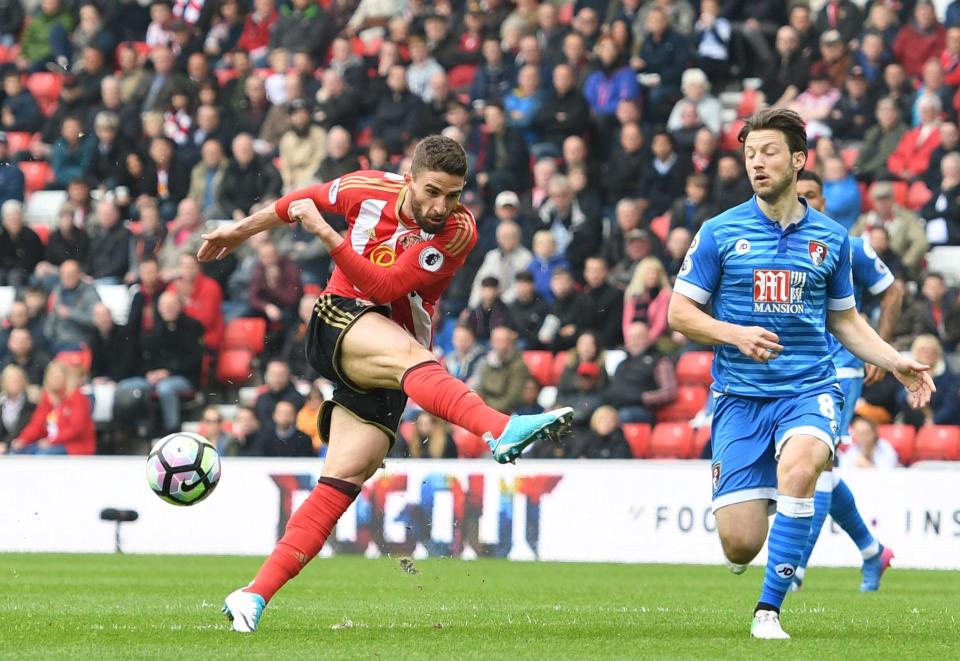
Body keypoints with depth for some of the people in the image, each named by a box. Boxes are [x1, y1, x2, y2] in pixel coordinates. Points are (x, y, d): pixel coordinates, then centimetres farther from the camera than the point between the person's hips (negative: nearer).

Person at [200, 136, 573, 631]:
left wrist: (324, 232, -25)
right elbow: (303, 201, 18)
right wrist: (238, 232, 31)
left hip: (386, 367, 2)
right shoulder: (368, 190, -5)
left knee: (342, 483, -7)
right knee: (412, 356, -34)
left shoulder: (459, 231, -10)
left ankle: (255, 596, -5)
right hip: (340, 323, -2)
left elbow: (384, 286, -19)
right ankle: (501, 431, -62)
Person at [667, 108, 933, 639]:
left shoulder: (830, 238, 8)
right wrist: (734, 334, -14)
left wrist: (894, 362, 5)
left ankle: (768, 610, -25)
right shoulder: (720, 233, 2)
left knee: (799, 462, -35)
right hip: (739, 394, 0)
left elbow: (844, 319, 20)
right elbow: (679, 314, 3)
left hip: (808, 388, 0)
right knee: (740, 545, -11)